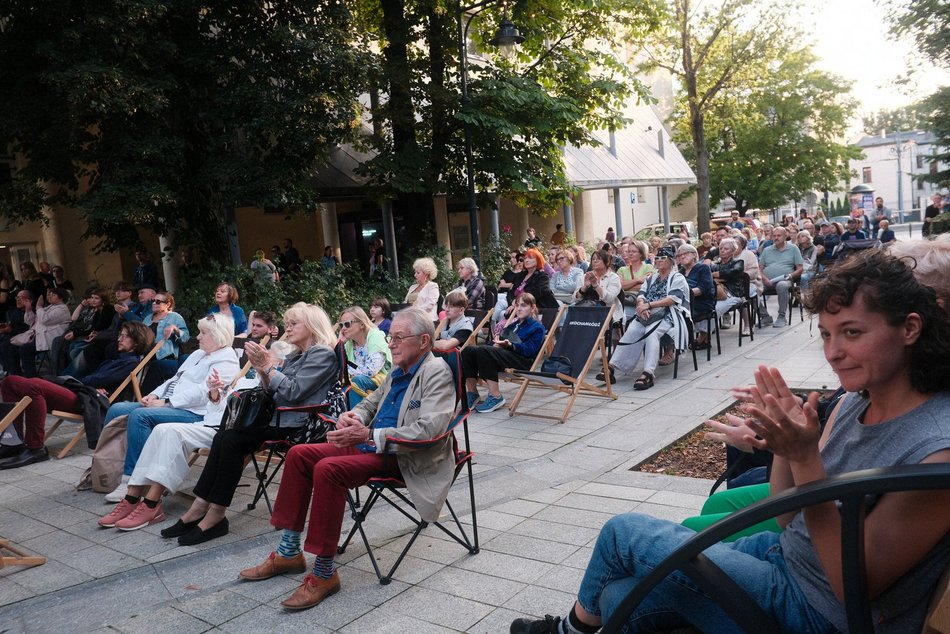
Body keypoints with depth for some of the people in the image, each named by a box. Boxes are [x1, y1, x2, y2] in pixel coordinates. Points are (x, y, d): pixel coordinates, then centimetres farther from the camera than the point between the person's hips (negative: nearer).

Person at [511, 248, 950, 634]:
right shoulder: (853, 403, 0)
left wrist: (804, 456, -32)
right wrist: (783, 444, -15)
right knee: (620, 598, -4)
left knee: (623, 532, -4)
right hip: (785, 555, 6)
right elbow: (789, 518, 4)